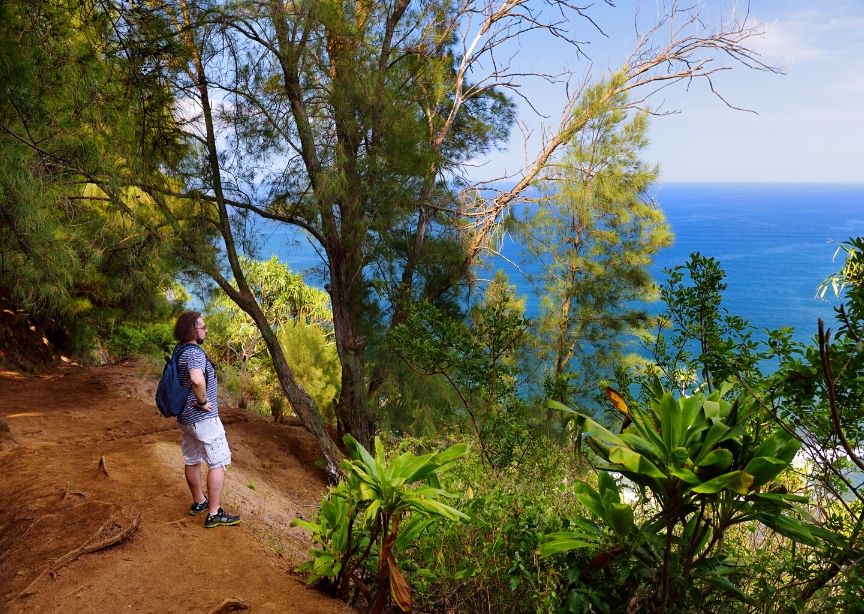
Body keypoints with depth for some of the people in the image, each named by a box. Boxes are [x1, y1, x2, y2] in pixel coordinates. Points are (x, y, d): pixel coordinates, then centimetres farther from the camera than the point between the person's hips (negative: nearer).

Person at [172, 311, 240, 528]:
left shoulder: (179, 350, 8)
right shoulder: (195, 352, -23)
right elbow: (197, 379, -42)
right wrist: (202, 401, -25)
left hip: (185, 416, 10)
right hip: (203, 418, -10)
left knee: (192, 460, 20)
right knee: (218, 462, -1)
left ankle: (198, 502, 35)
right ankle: (214, 514, 3)